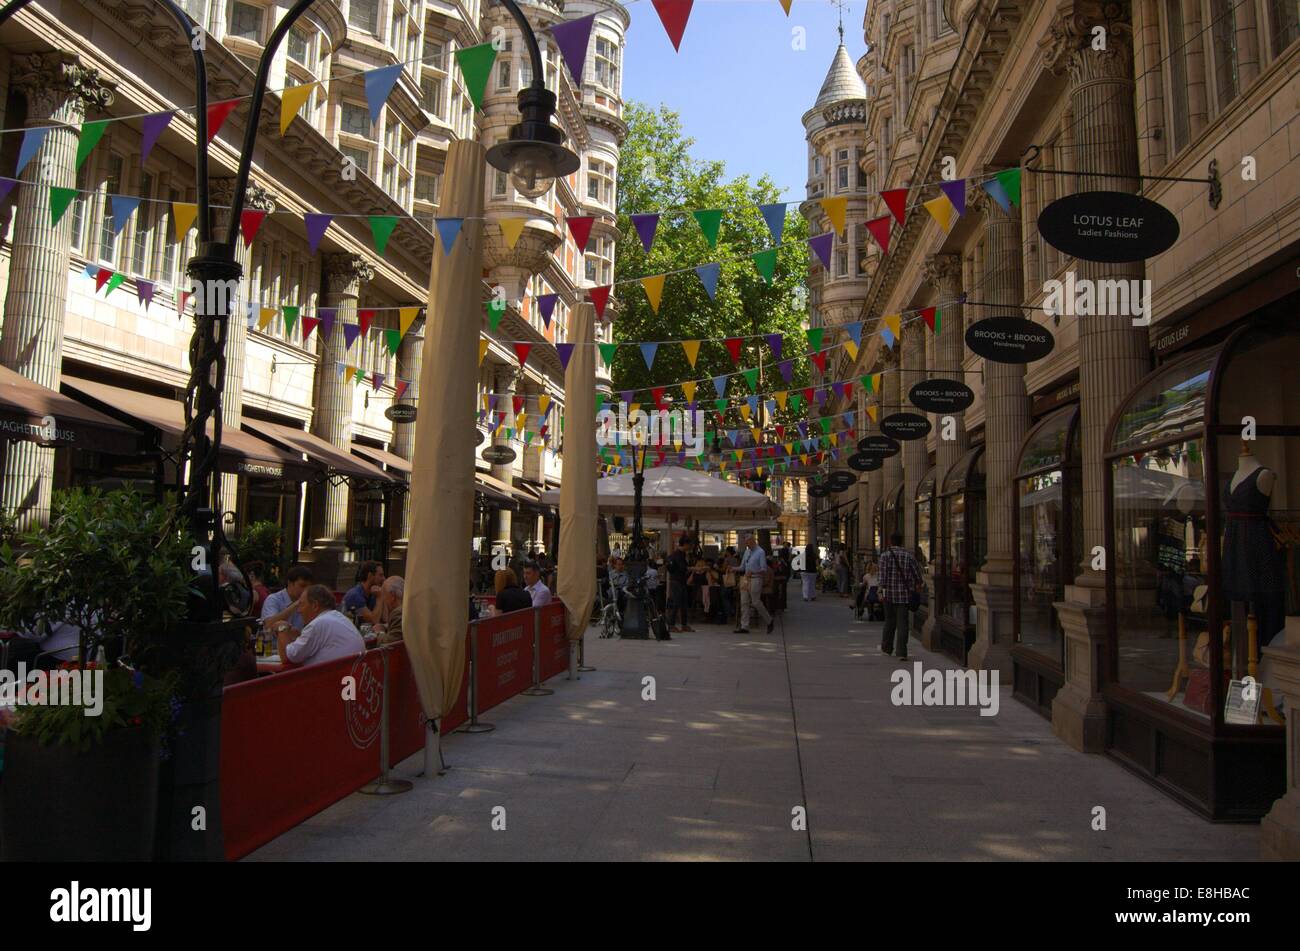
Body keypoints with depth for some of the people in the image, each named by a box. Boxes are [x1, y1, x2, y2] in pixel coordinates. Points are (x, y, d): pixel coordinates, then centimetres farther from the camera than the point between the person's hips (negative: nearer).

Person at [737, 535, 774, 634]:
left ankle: (770, 621, 17)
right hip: (746, 579, 7)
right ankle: (744, 627, 6)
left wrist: (752, 572, -26)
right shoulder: (747, 551, 12)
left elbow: (764, 569, -13)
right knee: (744, 603, 3)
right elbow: (742, 567, 20)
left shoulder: (760, 552, -9)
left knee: (756, 602, -2)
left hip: (755, 579, -7)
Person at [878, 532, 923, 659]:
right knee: (902, 623, 0)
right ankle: (902, 652, -6)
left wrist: (882, 591, -12)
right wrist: (918, 584, 26)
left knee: (890, 621, 16)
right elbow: (917, 572, 6)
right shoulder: (908, 555, 2)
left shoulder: (885, 555, -5)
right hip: (905, 593, 1)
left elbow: (883, 575, -13)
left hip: (890, 593, -1)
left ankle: (886, 648, 28)